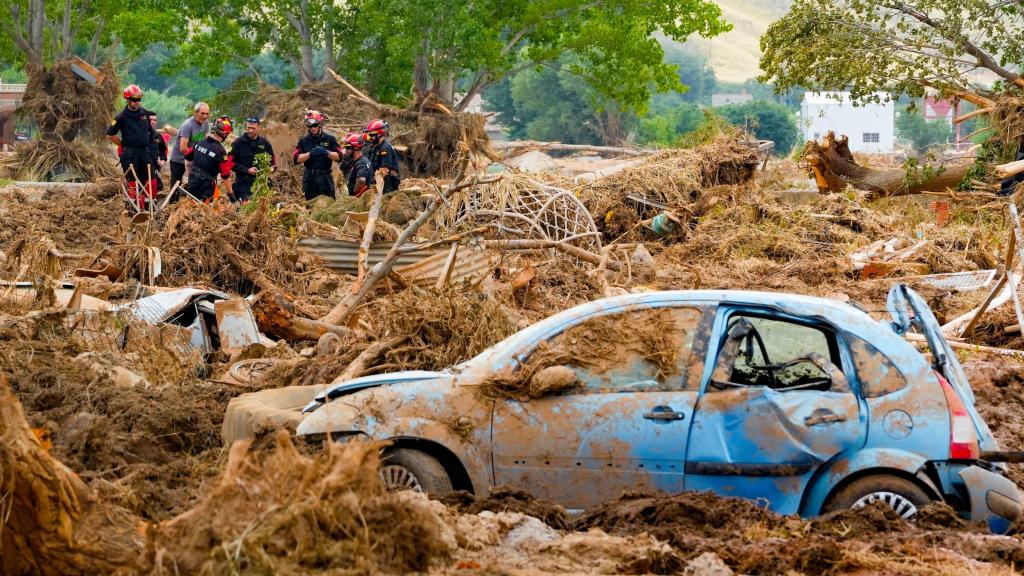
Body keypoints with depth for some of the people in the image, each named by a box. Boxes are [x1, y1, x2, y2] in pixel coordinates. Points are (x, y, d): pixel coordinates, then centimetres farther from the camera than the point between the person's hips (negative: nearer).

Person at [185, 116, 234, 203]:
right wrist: (230, 194, -7)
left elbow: (187, 156, 13)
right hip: (205, 188, -6)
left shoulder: (200, 143, -1)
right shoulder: (220, 151, -21)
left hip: (192, 183, 6)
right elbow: (225, 176, -17)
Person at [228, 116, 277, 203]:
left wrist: (272, 168, -3)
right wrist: (247, 170, -12)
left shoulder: (264, 143, 12)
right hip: (243, 183, -3)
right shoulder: (238, 143, 2)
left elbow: (273, 160, 22)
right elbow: (231, 163, 0)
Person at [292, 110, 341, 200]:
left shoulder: (330, 139, 5)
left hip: (325, 177, -1)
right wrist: (310, 154, -18)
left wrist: (326, 152, -19)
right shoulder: (303, 141, 7)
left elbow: (339, 156, -2)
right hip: (310, 178, 1)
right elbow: (296, 158, -4)